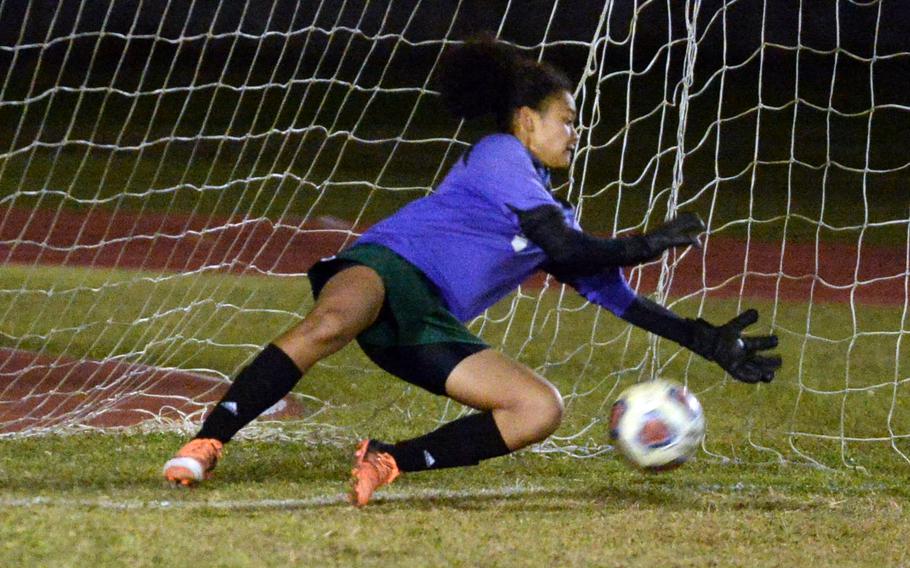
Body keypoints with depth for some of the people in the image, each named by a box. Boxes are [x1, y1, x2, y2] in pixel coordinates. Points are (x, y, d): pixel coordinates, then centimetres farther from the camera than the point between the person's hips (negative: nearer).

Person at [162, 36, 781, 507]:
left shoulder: (551, 209, 29)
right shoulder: (499, 154, 3)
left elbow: (611, 292, 29)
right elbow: (568, 248, -6)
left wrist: (704, 339, 26)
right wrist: (651, 244, 7)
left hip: (434, 329, 8)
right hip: (389, 269, -8)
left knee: (543, 409, -12)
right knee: (329, 326, -43)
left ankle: (389, 461, -18)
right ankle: (208, 443, -39)